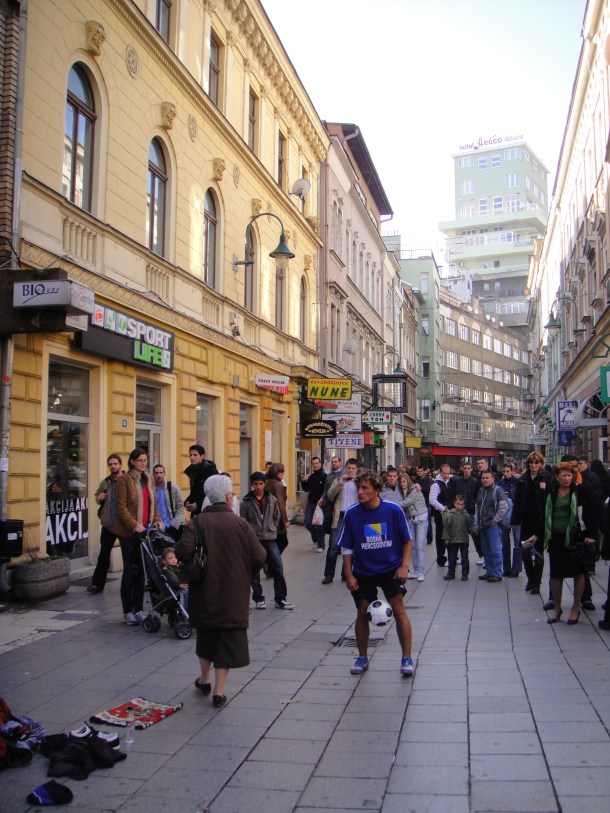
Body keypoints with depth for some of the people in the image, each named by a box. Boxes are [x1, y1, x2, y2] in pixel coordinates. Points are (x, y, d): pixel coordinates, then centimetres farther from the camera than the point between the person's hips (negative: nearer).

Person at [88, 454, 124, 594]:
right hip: (108, 524, 4)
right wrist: (99, 498, -2)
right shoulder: (105, 482, 10)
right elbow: (97, 497, 21)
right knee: (104, 554, 6)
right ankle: (97, 584, 12)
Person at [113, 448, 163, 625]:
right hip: (129, 532, -6)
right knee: (130, 571, 0)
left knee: (141, 571, 8)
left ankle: (138, 609, 16)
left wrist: (157, 520, 0)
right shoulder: (124, 480, -6)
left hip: (145, 531, 6)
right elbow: (121, 507, -12)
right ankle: (127, 612, 8)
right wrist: (134, 525, -22)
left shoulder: (148, 479, 14)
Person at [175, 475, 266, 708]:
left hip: (204, 592, 2)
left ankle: (204, 680, 37)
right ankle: (219, 691, 8)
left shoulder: (198, 522, -9)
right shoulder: (240, 524, -9)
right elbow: (259, 557, -11)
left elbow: (182, 550, -21)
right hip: (233, 595, -2)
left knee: (206, 635, 21)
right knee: (228, 638, 7)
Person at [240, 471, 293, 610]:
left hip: (270, 540, 2)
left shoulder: (272, 500, 4)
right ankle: (258, 599, 18)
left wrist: (272, 529, 7)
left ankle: (280, 599, 9)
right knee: (254, 571, 6)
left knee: (278, 568, -1)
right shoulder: (246, 502, -4)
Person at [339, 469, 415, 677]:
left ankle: (406, 658, 2)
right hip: (363, 572, 2)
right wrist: (348, 575, -5)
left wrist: (404, 565, -10)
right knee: (362, 612, 6)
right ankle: (362, 658, 24)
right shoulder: (351, 514, -10)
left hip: (391, 568, -1)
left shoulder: (394, 510, -12)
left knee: (398, 609, -10)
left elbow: (406, 541, -1)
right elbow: (347, 548, -1)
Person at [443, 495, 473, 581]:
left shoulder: (466, 515, -4)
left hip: (464, 540, 0)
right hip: (453, 540, 0)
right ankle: (451, 573, 22)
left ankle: (465, 574, 15)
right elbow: (446, 527, -3)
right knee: (452, 558, 11)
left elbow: (470, 526, 5)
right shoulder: (449, 514, -7)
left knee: (464, 558, 5)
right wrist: (446, 537, -5)